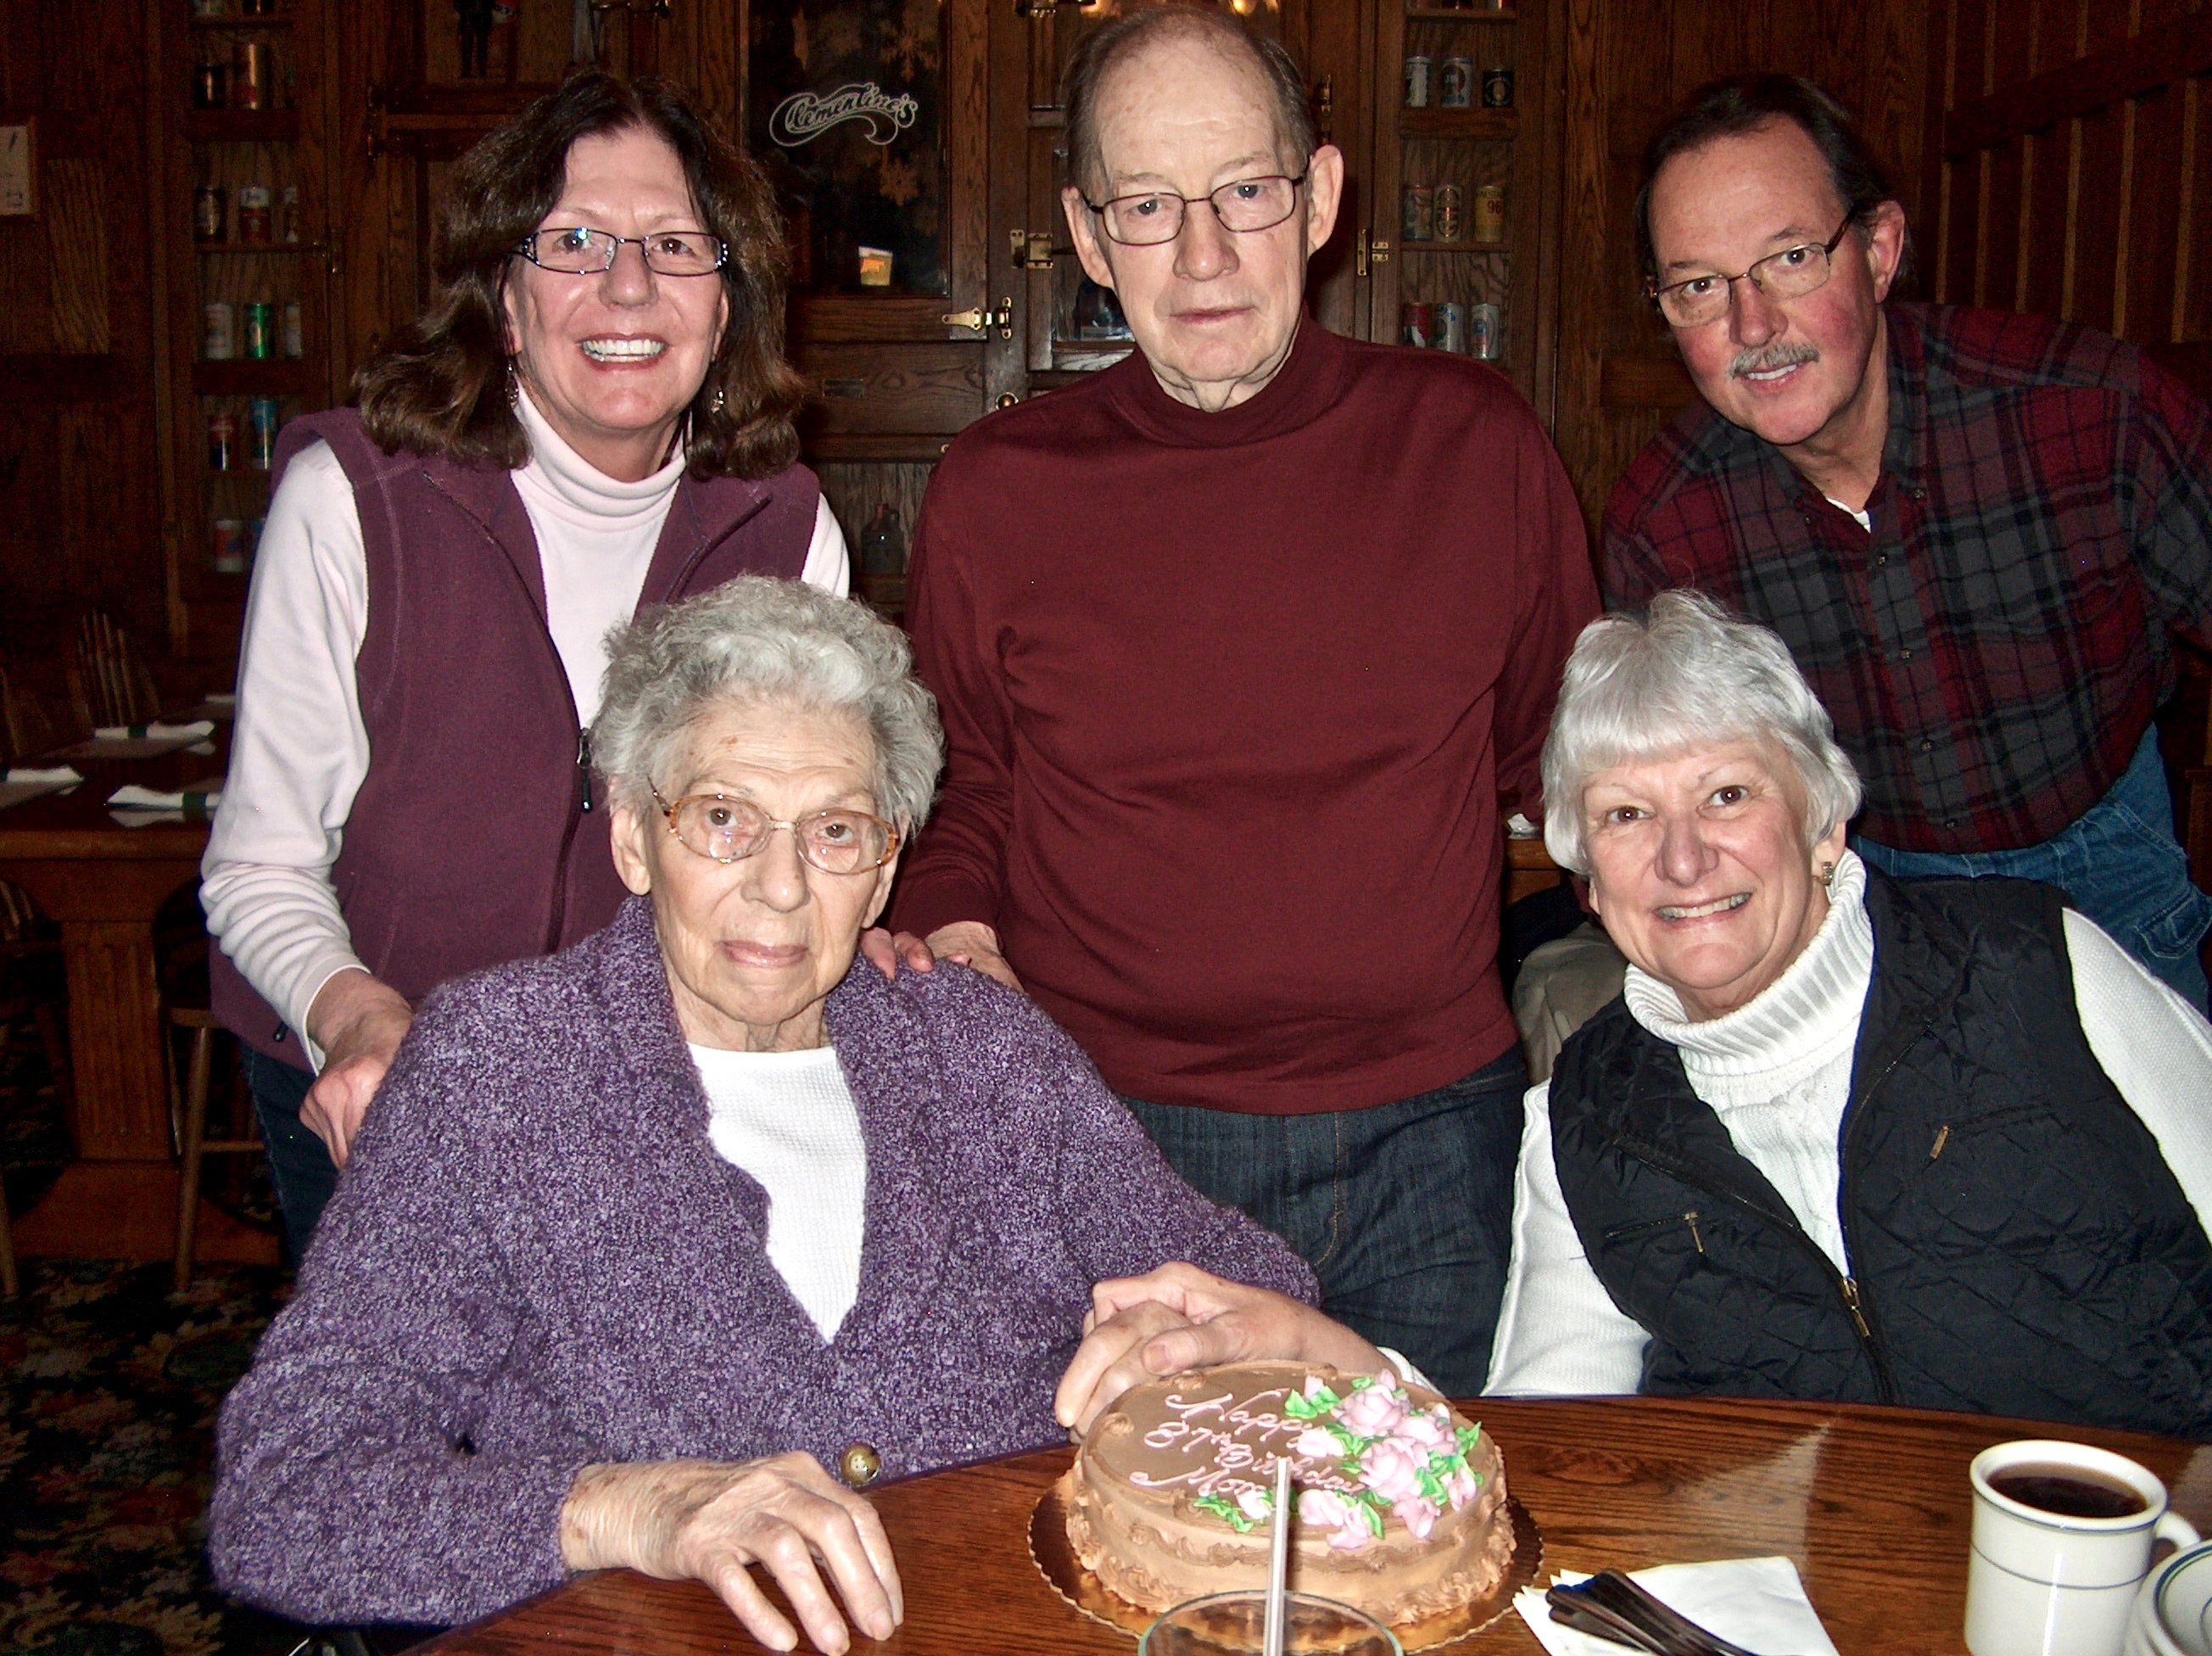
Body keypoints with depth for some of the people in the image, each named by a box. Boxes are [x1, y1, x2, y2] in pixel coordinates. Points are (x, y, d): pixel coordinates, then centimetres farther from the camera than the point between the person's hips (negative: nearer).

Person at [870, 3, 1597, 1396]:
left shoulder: (1476, 446, 0)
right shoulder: (996, 492, -2)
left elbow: (1559, 756, 12)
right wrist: (949, 930, -7)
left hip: (1432, 1139, 1)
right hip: (1113, 1149, -1)